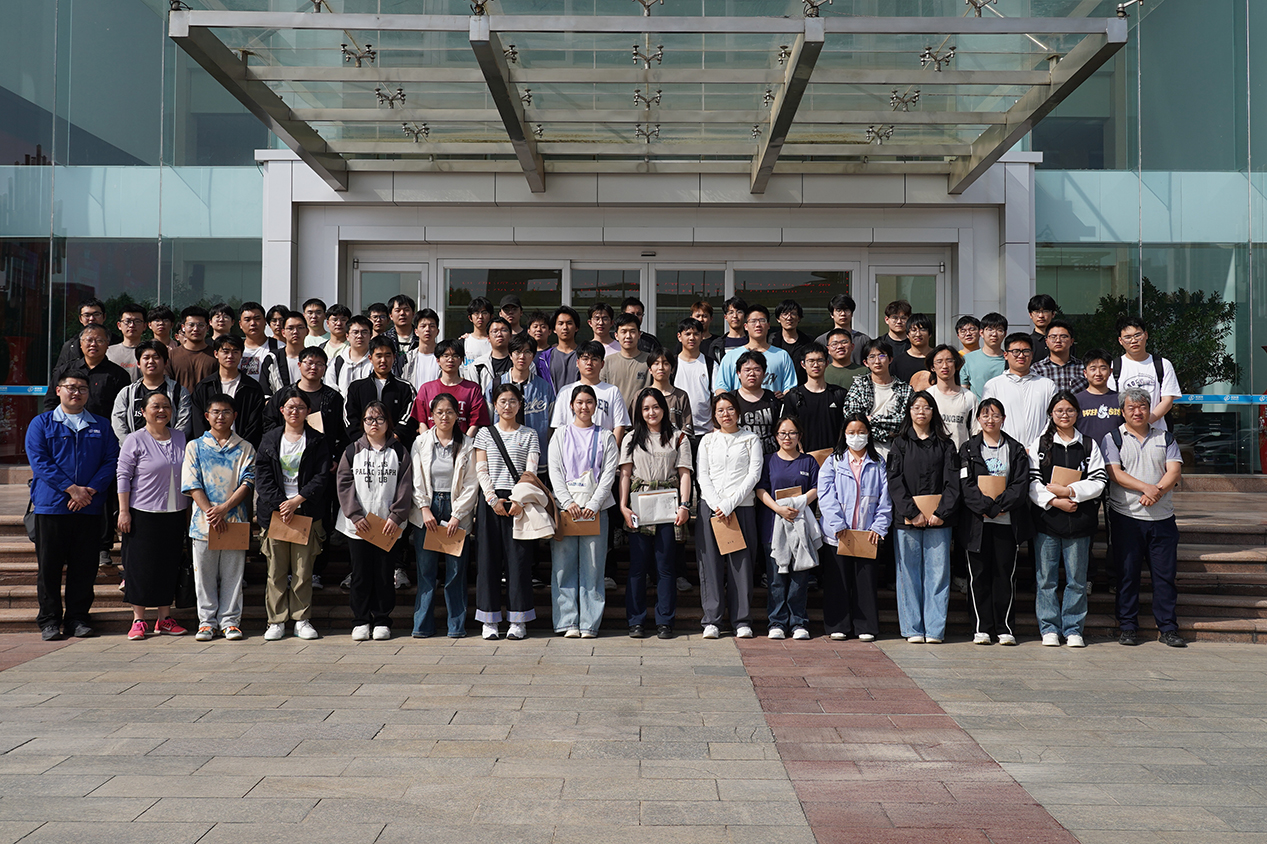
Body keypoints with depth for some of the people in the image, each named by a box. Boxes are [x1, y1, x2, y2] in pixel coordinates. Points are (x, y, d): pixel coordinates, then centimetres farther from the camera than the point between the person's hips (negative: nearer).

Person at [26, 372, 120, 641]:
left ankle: (78, 618, 13)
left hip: (90, 508, 2)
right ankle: (49, 620, 11)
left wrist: (91, 490, -11)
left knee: (85, 566, 4)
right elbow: (39, 461, -5)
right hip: (51, 505, -2)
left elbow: (111, 461, 5)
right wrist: (71, 488, -14)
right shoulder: (41, 424, 7)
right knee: (49, 566, 2)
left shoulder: (101, 426, 13)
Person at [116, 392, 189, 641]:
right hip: (143, 514, -4)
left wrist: (189, 509, 14)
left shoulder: (180, 438, 10)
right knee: (141, 565, -1)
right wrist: (124, 511, -11)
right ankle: (138, 620, 9)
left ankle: (164, 619, 16)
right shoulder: (135, 440, -4)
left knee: (170, 566, 7)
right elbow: (124, 476, -5)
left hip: (175, 515, 4)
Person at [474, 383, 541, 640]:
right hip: (490, 500, 1)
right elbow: (481, 470, 3)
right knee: (488, 557, 0)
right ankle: (489, 619, 7)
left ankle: (518, 620, 4)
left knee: (518, 557, -2)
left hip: (518, 502, -1)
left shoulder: (529, 435, 8)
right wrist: (492, 498, -9)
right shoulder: (485, 433, 10)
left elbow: (530, 471, -1)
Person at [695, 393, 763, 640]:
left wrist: (729, 504, -10)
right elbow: (703, 476, 6)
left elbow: (754, 474, -1)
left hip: (742, 507, -1)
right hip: (710, 507, 2)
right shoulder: (707, 440, 14)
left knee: (741, 562, -2)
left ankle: (742, 621, 5)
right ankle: (711, 620, 4)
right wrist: (717, 506, -8)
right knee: (711, 562, -1)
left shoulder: (751, 439, 8)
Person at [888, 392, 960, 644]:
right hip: (907, 519, 0)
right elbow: (895, 482, -1)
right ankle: (913, 629, 8)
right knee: (909, 573, 2)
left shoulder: (945, 445, 10)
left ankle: (934, 629, 5)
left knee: (938, 572, 0)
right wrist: (912, 512, -11)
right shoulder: (900, 443, 8)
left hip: (938, 519, 0)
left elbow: (952, 482, 3)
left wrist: (942, 513, -10)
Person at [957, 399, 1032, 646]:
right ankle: (981, 629, 7)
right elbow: (966, 485, -2)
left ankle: (1005, 629, 9)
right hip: (977, 521, 0)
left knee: (1005, 574, 2)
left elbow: (1021, 484, 0)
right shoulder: (968, 449, 7)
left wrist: (999, 505, -14)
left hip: (1008, 521, 0)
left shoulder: (1016, 449, 9)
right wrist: (986, 507, -15)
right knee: (979, 574, 1)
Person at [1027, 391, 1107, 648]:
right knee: (1046, 578, 1)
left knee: (1077, 579, 4)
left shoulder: (1089, 446, 11)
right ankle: (1049, 628, 10)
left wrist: (1068, 491, -11)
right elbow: (1032, 484, 0)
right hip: (1046, 520, -1)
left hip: (1079, 521, 1)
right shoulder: (1039, 444, 8)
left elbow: (1098, 482, 1)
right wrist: (1054, 501, -13)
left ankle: (1073, 629, 13)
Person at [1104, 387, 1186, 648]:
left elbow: (1174, 471, 2)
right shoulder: (1112, 439, 5)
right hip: (1126, 516, -2)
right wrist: (1146, 487, -19)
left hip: (1162, 517, 2)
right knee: (1127, 573, 1)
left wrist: (1157, 492, -16)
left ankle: (1167, 628, 10)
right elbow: (1114, 473, -7)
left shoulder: (1165, 438, 14)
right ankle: (1127, 627, 10)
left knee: (1165, 573, 2)